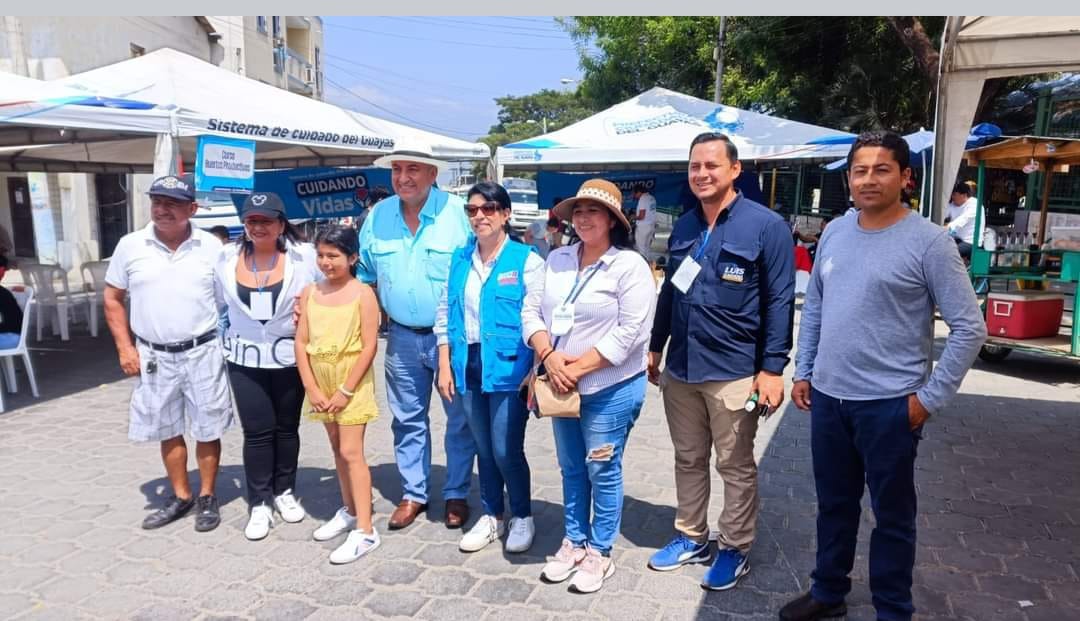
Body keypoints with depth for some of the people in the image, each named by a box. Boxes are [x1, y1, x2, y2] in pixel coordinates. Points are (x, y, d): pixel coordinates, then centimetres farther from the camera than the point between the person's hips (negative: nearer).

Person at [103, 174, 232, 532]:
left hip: (203, 353, -2)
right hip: (153, 356, 2)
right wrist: (125, 347, 0)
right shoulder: (130, 246, -1)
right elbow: (112, 299, 7)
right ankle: (180, 496, 31)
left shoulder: (211, 247, -4)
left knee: (207, 429, 8)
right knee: (168, 431, 14)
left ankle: (207, 497, 24)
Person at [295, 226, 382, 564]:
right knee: (338, 448, 15)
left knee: (351, 452, -6)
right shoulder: (310, 292, 3)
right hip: (321, 382, 5)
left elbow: (369, 346, -14)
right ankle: (349, 510, 31)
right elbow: (301, 342, 2)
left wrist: (346, 390, -15)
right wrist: (312, 387, -5)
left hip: (352, 381, -5)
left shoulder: (363, 293, -11)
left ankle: (365, 530, -1)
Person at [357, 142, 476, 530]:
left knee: (459, 419, 8)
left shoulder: (456, 211, -10)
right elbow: (365, 276, 14)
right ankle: (413, 494, 30)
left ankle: (456, 495, 25)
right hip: (402, 338, 4)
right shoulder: (378, 216, 3)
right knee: (407, 419, 14)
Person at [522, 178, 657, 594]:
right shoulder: (557, 260, 5)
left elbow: (631, 331, -19)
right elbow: (531, 310, 3)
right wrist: (549, 356, -13)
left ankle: (599, 553, 24)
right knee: (571, 468, 17)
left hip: (610, 388, -5)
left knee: (602, 471, 6)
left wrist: (579, 367, -19)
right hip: (561, 386, 6)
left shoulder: (629, 265, -13)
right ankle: (574, 542, 34)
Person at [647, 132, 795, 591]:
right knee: (688, 459, 17)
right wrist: (655, 347, 17)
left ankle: (736, 549, 26)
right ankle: (691, 537, 33)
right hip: (680, 368, 6)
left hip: (733, 372, -5)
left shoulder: (766, 226, -8)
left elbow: (779, 301, -10)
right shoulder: (683, 227, 10)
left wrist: (772, 368, -14)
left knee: (736, 466, 10)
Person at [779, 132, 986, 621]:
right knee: (834, 504, 19)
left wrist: (931, 397, -11)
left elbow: (969, 328, -10)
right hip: (828, 397, 5)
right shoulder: (834, 233, 5)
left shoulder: (927, 241, -11)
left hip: (890, 404, -5)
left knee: (892, 514, 11)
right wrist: (803, 371, 10)